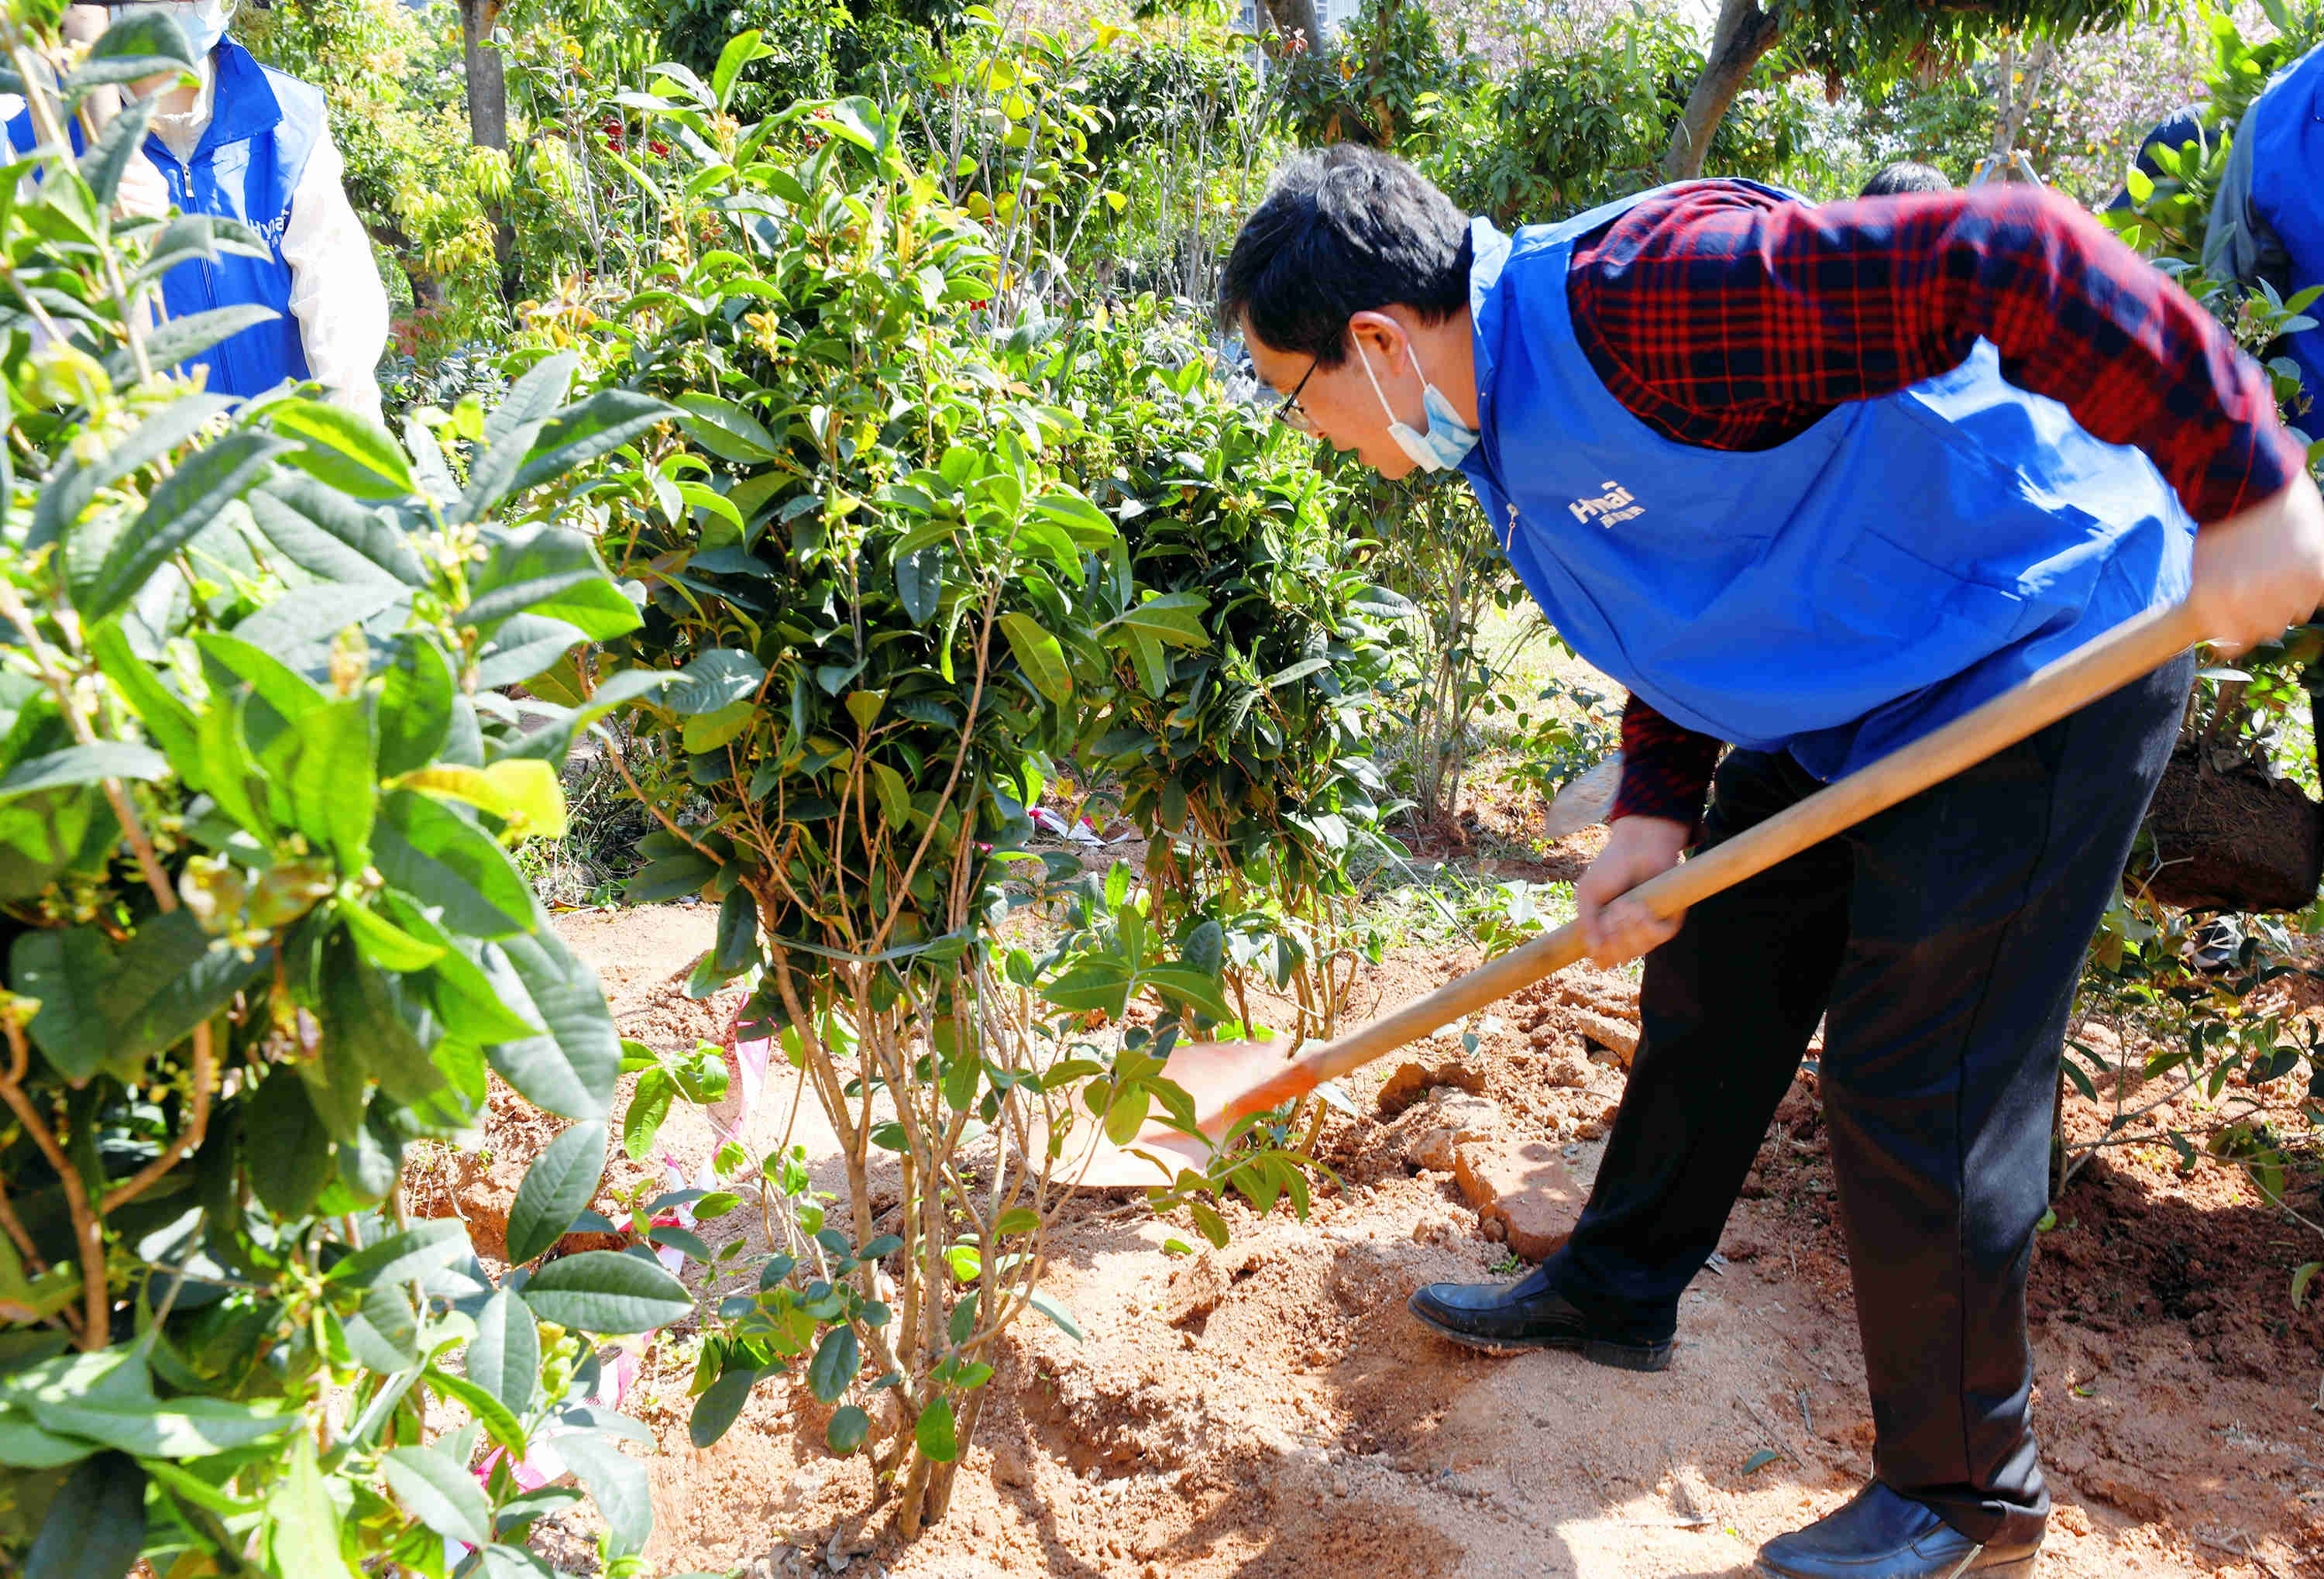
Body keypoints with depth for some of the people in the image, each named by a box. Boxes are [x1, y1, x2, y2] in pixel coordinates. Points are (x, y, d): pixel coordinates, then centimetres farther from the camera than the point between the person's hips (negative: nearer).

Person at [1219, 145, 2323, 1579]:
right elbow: (1681, 602, 13)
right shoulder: (1508, 416, 2)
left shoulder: (1646, 295, -30)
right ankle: (1617, 1289, 39)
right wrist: (1655, 812, 1)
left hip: (2042, 654, -9)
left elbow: (2012, 263, -34)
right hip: (1845, 701, 9)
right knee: (1709, 979, 17)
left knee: (1914, 1089, -5)